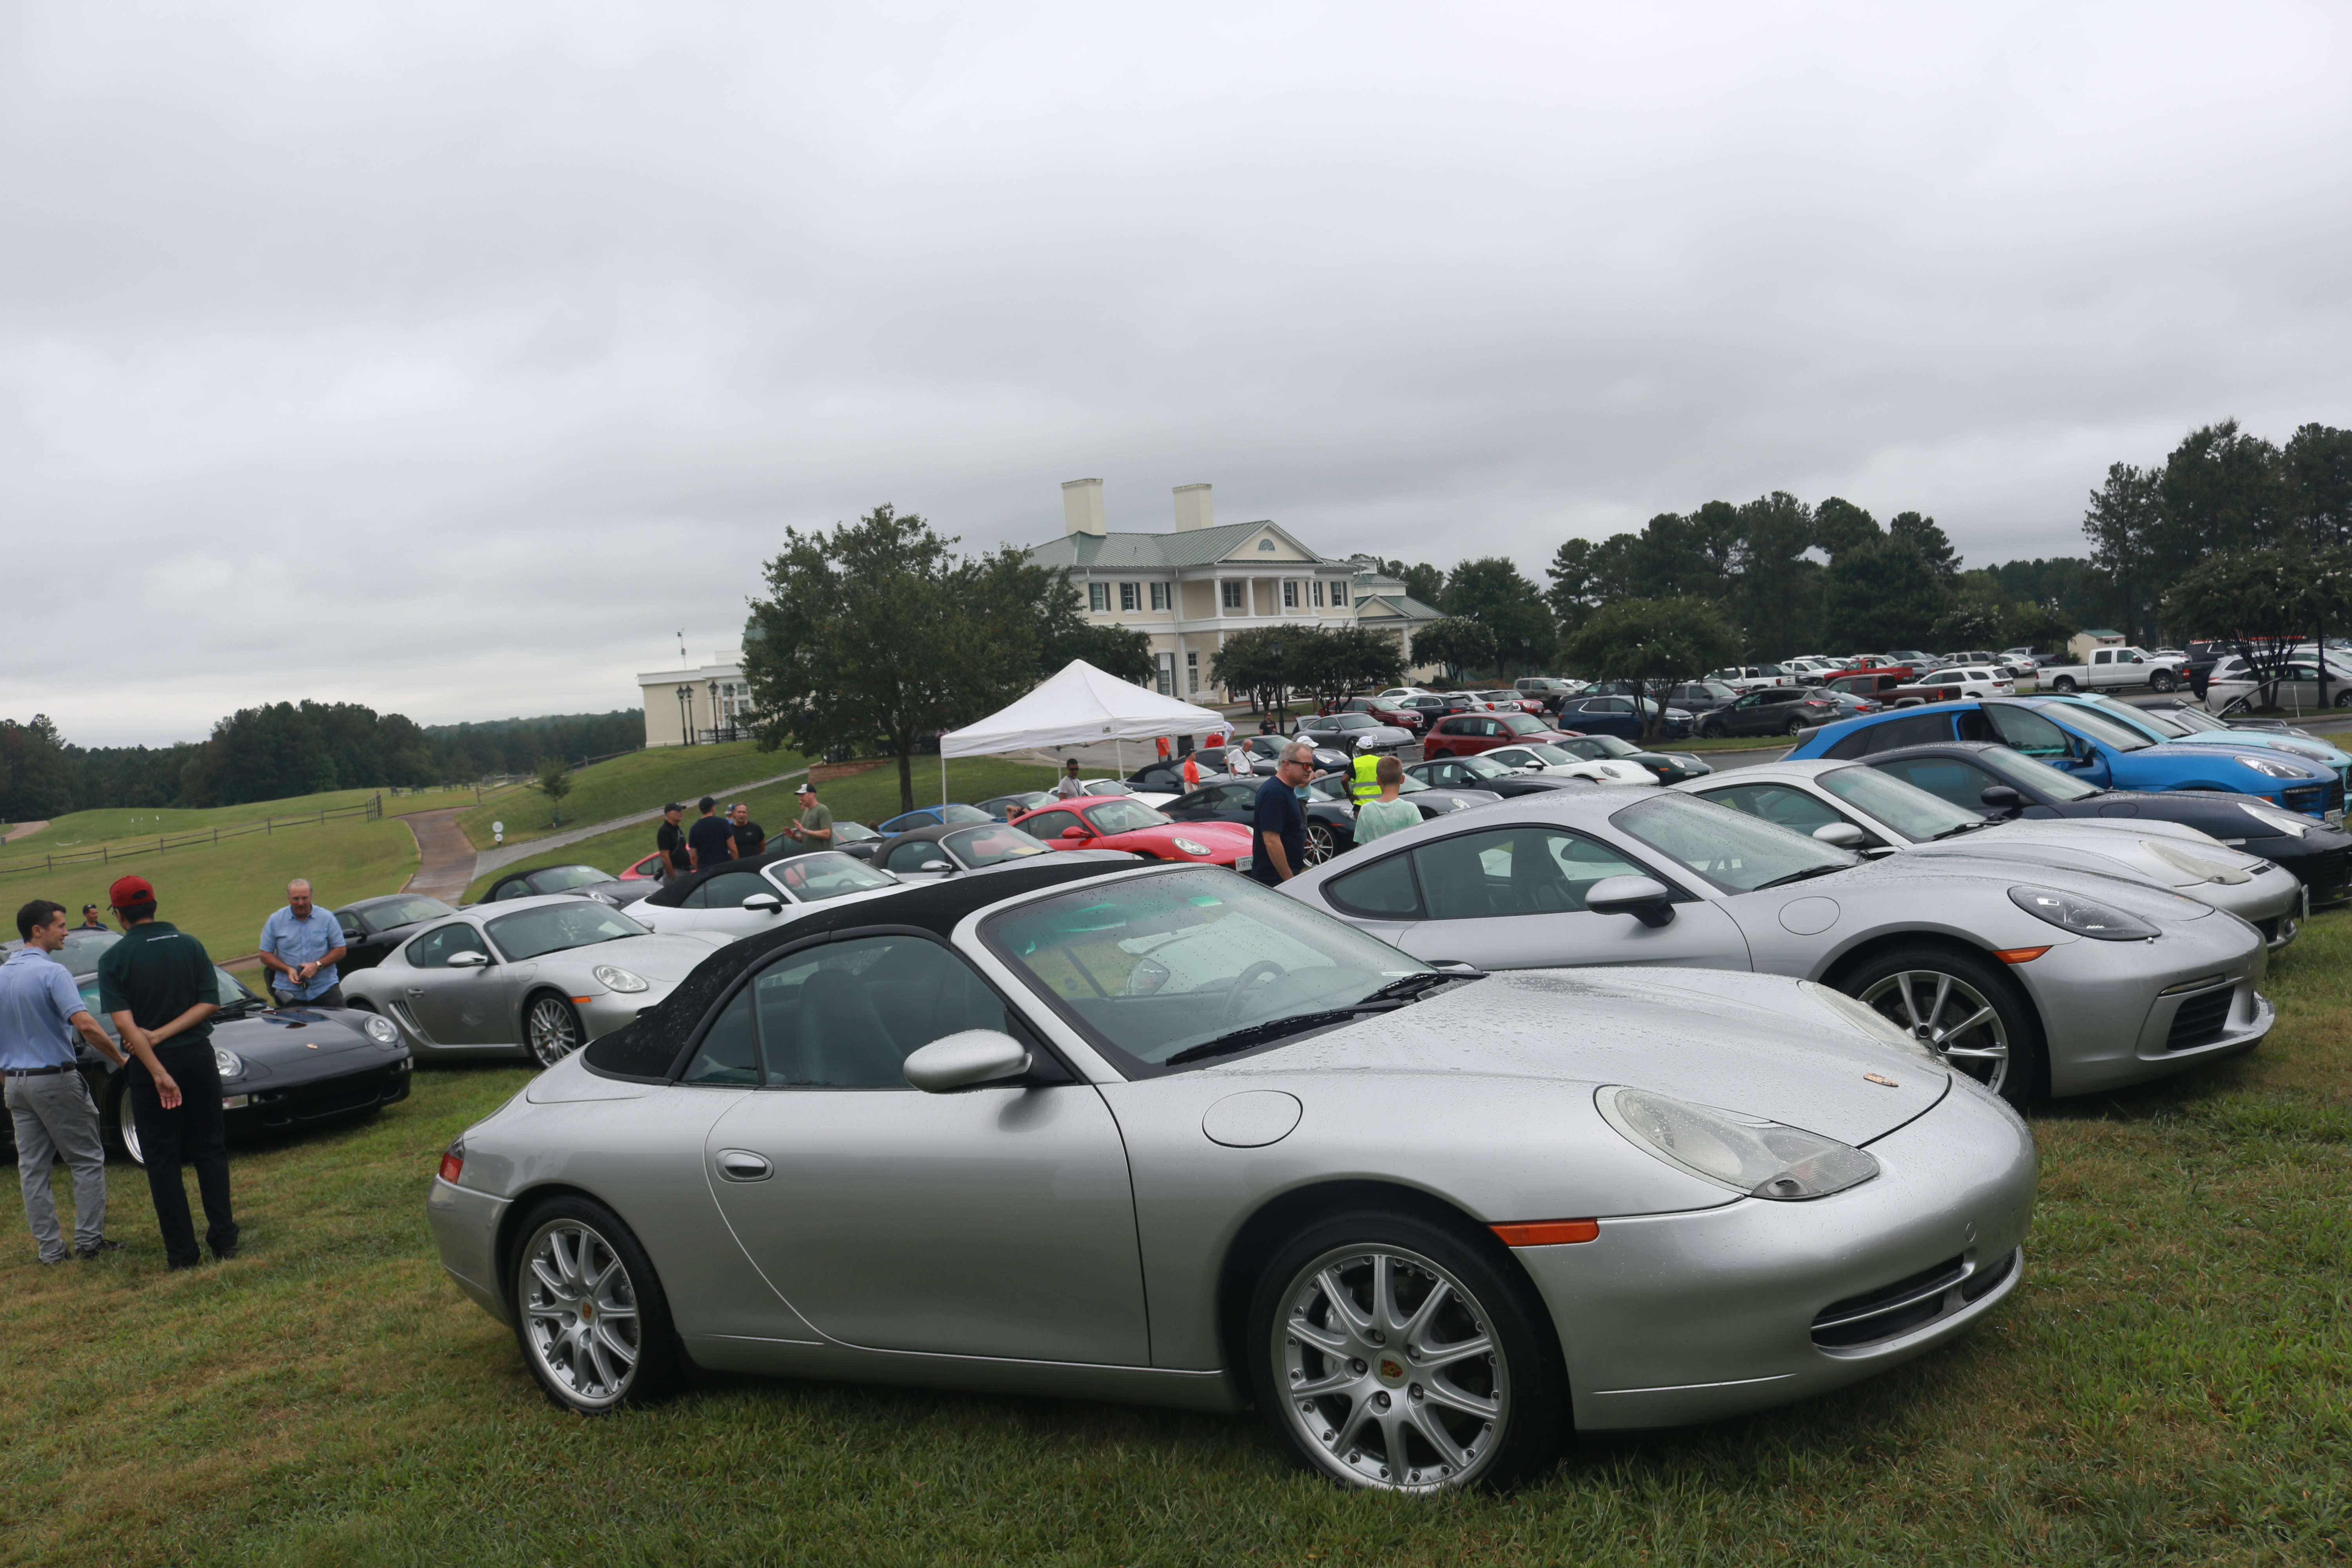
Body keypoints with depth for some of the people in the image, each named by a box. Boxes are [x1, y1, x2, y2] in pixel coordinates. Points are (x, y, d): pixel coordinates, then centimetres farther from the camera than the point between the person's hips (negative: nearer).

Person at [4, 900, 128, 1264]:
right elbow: (86, 1025, -26)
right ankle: (88, 1239, 3)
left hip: (16, 1082, 7)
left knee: (32, 1169, 9)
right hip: (56, 1079, -7)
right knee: (87, 1160, 3)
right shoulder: (51, 972, -15)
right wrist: (122, 1060, -17)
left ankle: (50, 1248, 13)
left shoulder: (3, 975, 7)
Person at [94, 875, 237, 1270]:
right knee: (210, 1150, 12)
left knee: (163, 1161, 5)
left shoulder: (113, 959, -7)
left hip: (151, 1063, -2)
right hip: (199, 1058, 3)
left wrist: (158, 1073, -18)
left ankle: (182, 1252, 7)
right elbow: (211, 1003, -5)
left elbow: (124, 1023, -16)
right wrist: (164, 1034, -8)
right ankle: (223, 1238, 12)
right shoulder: (190, 945, 1)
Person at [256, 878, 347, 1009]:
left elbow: (340, 950, 3)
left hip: (325, 988, 0)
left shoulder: (326, 918, 3)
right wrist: (288, 969, -11)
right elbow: (265, 955, 5)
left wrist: (317, 965, -14)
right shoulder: (275, 921, 4)